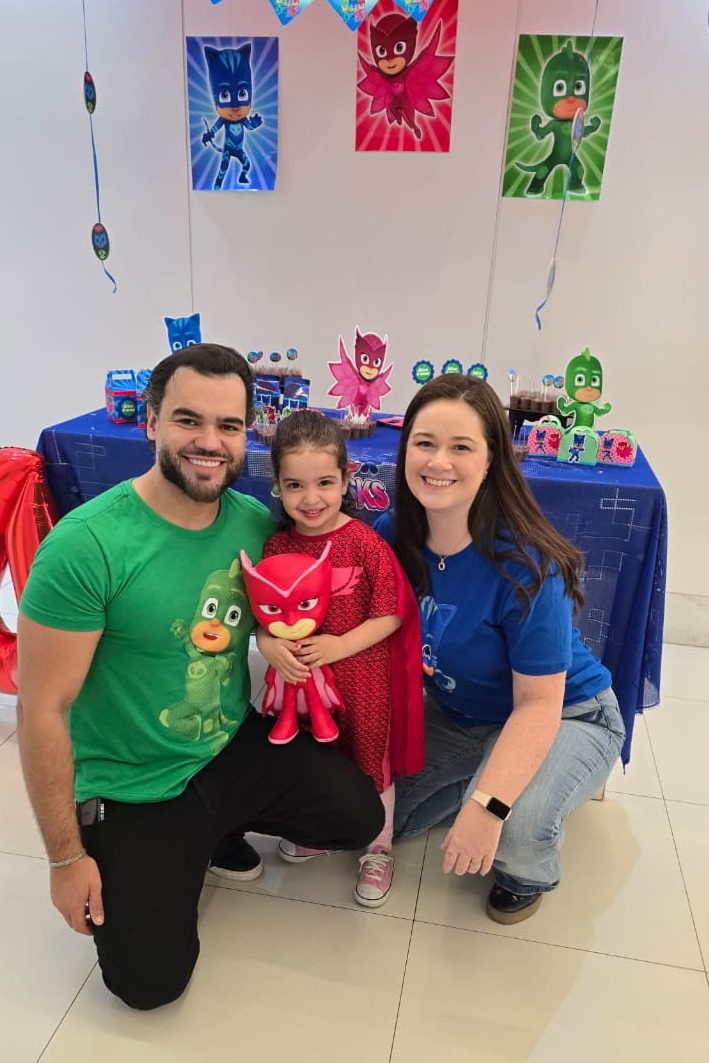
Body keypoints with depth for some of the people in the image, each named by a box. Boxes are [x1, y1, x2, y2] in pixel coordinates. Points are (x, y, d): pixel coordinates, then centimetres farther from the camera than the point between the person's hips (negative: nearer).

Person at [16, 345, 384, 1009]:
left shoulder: (258, 524, -8)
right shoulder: (85, 545, -25)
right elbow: (43, 710, -18)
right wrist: (66, 857, -12)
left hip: (237, 749, 4)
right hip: (130, 789, -4)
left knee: (359, 814, -10)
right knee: (150, 978, -6)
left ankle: (218, 830, 16)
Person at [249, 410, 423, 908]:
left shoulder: (367, 543, -18)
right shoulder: (276, 546, -6)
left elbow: (390, 615, -14)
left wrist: (339, 645, -23)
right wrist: (269, 644, -18)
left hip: (362, 679, -4)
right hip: (298, 678, 4)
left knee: (371, 763, 16)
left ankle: (378, 851, 41)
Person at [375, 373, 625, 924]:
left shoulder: (525, 564, -31)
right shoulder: (390, 537, -17)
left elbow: (538, 704, -26)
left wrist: (487, 806, -34)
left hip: (564, 716, -5)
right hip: (456, 713, 5)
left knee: (514, 830, -32)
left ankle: (530, 874, 7)